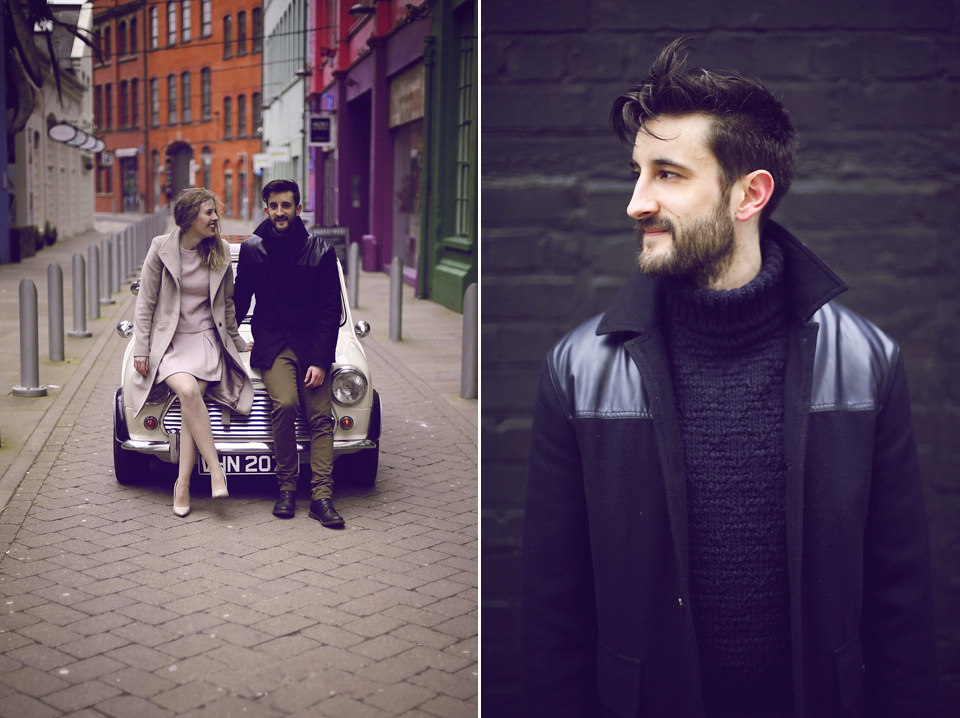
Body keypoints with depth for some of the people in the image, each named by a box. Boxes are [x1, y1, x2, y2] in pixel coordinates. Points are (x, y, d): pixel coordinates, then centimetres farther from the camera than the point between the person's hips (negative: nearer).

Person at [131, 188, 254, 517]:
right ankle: (215, 469, -22)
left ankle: (182, 484, -15)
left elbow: (227, 302, 18)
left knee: (191, 401, -21)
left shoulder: (220, 252, 5)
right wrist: (141, 349, -3)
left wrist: (237, 341, 23)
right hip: (168, 342, -2)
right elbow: (145, 303, 1)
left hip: (206, 340, 2)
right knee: (188, 391, -29)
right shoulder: (161, 248, -3)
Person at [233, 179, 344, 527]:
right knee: (285, 403, -25)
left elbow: (331, 311, -2)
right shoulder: (252, 249, 4)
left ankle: (322, 497, -13)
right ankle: (287, 487, -12)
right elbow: (240, 300, 18)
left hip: (312, 343, 0)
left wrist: (320, 361, -10)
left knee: (320, 416, -12)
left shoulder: (320, 253, -1)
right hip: (271, 342, 0)